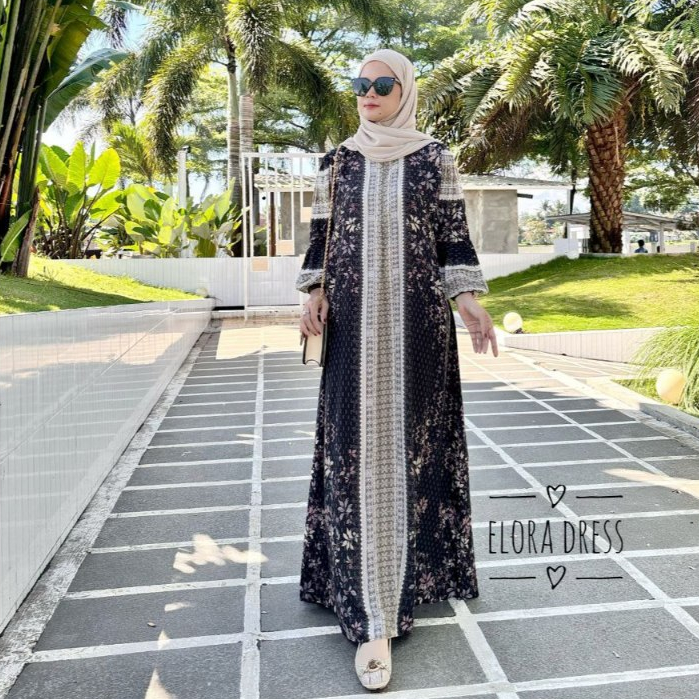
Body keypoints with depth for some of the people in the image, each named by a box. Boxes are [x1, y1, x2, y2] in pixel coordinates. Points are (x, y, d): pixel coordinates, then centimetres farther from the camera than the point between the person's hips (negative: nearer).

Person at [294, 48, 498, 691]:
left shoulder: (434, 157, 6)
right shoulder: (338, 161, 10)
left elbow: (454, 237, 4)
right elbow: (322, 237, 11)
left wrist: (469, 302, -8)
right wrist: (315, 296, -5)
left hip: (419, 321, 0)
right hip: (356, 324, 1)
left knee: (414, 439, 3)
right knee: (358, 446, -4)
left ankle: (411, 561, 22)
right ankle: (373, 619, 3)